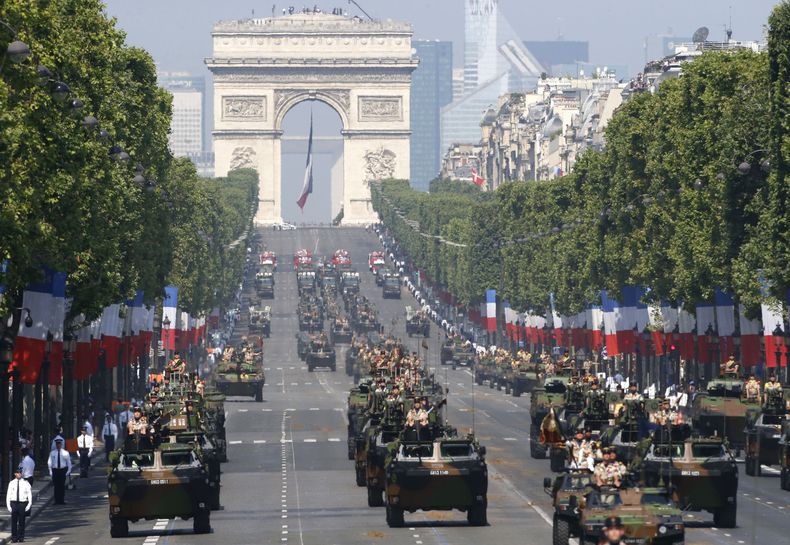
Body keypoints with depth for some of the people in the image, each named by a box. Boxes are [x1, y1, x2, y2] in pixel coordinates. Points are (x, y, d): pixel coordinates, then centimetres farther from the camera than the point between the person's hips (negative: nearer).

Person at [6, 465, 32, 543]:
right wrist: (8, 506, -1)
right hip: (14, 503, 1)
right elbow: (8, 495, 5)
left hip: (23, 503, -1)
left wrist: (29, 505, -4)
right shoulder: (11, 483, 3)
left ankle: (21, 537, 11)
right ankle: (14, 537, 9)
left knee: (22, 522, 3)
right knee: (14, 521, 2)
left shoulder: (25, 483, 1)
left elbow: (30, 495, 4)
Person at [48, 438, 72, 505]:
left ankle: (62, 500, 7)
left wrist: (68, 471, 2)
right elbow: (49, 462, 8)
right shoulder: (52, 453, 5)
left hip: (63, 470, -1)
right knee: (56, 486, -2)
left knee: (62, 486, 1)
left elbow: (69, 463, 9)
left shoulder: (65, 453, 2)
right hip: (55, 470, 1)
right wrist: (50, 472, 0)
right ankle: (57, 501, 1)